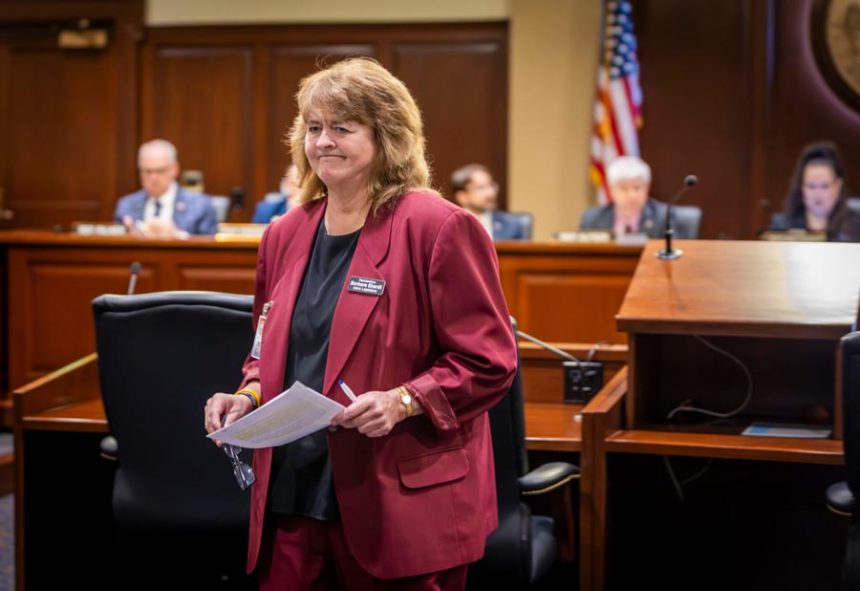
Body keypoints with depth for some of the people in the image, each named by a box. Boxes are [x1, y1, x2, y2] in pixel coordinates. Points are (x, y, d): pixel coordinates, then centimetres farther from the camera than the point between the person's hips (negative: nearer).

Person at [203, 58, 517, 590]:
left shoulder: (439, 228, -9)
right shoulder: (284, 235, 12)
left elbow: (489, 361, -9)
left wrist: (402, 401, -21)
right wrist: (249, 397, 4)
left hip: (403, 505, -5)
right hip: (292, 496, 6)